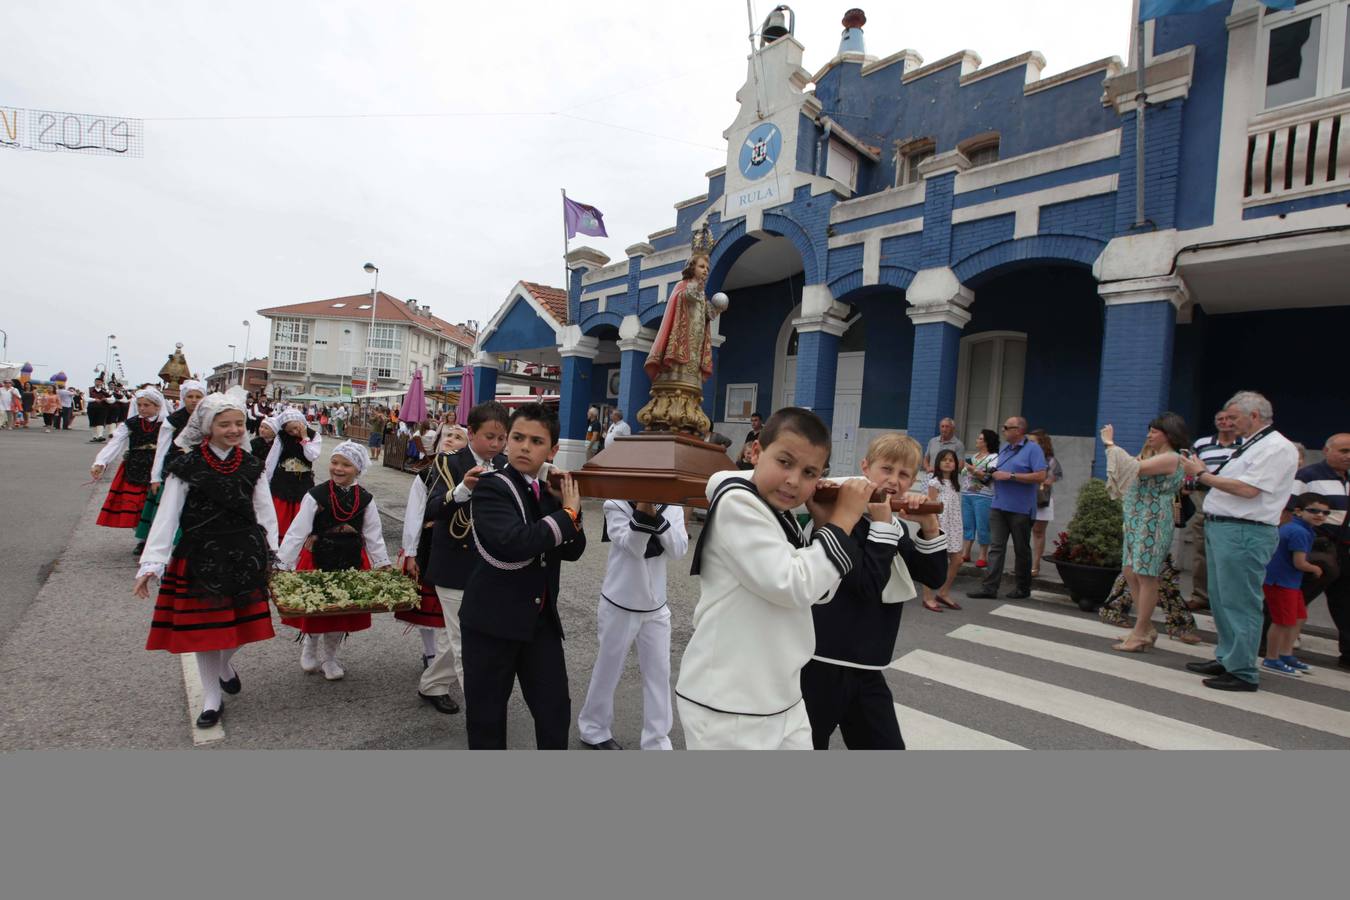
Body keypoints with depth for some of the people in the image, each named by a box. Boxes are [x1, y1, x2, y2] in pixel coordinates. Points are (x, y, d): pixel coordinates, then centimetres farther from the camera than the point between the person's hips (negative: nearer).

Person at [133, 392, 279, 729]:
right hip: (201, 557, -2)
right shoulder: (187, 466, -8)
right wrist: (151, 563, -18)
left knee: (240, 619, 12)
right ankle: (211, 698, 23)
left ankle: (225, 664, 45)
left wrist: (271, 554, 2)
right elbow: (166, 516, -11)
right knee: (203, 625, 7)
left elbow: (265, 512, 5)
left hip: (245, 554, 3)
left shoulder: (251, 465, 2)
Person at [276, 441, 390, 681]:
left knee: (342, 612, 11)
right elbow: (296, 532, -12)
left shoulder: (365, 499, -3)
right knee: (314, 610, 7)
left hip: (351, 564, 2)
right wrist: (280, 566, -15)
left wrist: (383, 566, -2)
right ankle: (309, 649, 38)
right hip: (316, 563, -2)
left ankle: (329, 658, 33)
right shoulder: (315, 495, -10)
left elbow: (374, 536, 0)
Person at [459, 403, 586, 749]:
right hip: (492, 619, -5)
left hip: (541, 619, 5)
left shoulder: (550, 491, 6)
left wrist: (568, 505, -11)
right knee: (486, 713, 13)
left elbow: (572, 551, 4)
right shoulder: (491, 487, -14)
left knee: (555, 709, 11)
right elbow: (513, 542, -32)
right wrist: (567, 513, -21)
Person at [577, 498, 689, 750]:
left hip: (656, 608, 3)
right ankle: (594, 730, 37)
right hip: (619, 607, -3)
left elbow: (679, 550, -16)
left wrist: (655, 515, -26)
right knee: (607, 670, 14)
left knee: (659, 674, 9)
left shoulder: (672, 508, -3)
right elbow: (633, 547, -26)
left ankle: (656, 742, 25)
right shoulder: (616, 505, -13)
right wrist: (642, 511, -39)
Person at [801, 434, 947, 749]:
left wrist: (929, 526, -6)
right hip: (822, 663, -7)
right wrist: (881, 523, -22)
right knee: (807, 744, 10)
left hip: (867, 668, 7)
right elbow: (868, 584, -23)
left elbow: (934, 577, 6)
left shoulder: (898, 528, 9)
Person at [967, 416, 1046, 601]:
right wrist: (993, 474, 4)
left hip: (1020, 508, -6)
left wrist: (1010, 476, -18)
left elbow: (1040, 476, -17)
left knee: (1022, 550, 9)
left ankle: (1023, 589, 22)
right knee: (996, 547, 0)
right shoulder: (1004, 448, 15)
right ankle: (989, 587, -1)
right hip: (998, 506, 6)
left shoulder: (1032, 448, -7)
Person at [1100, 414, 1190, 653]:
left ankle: (1140, 634, 1)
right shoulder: (1155, 456, 21)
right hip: (1137, 521, 10)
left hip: (1152, 522, -10)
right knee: (1130, 573, 11)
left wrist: (1111, 444, -13)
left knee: (1146, 576, -5)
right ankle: (1146, 628, 21)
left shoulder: (1170, 458, -11)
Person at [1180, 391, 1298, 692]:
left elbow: (1247, 489, -20)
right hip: (1221, 528, 10)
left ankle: (1242, 672, 3)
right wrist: (1204, 473, 8)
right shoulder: (1251, 445, 20)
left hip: (1243, 533, -10)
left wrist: (1203, 475, -12)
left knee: (1239, 603, -5)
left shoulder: (1277, 448, -11)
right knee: (1221, 600, 17)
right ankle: (1226, 659, 29)